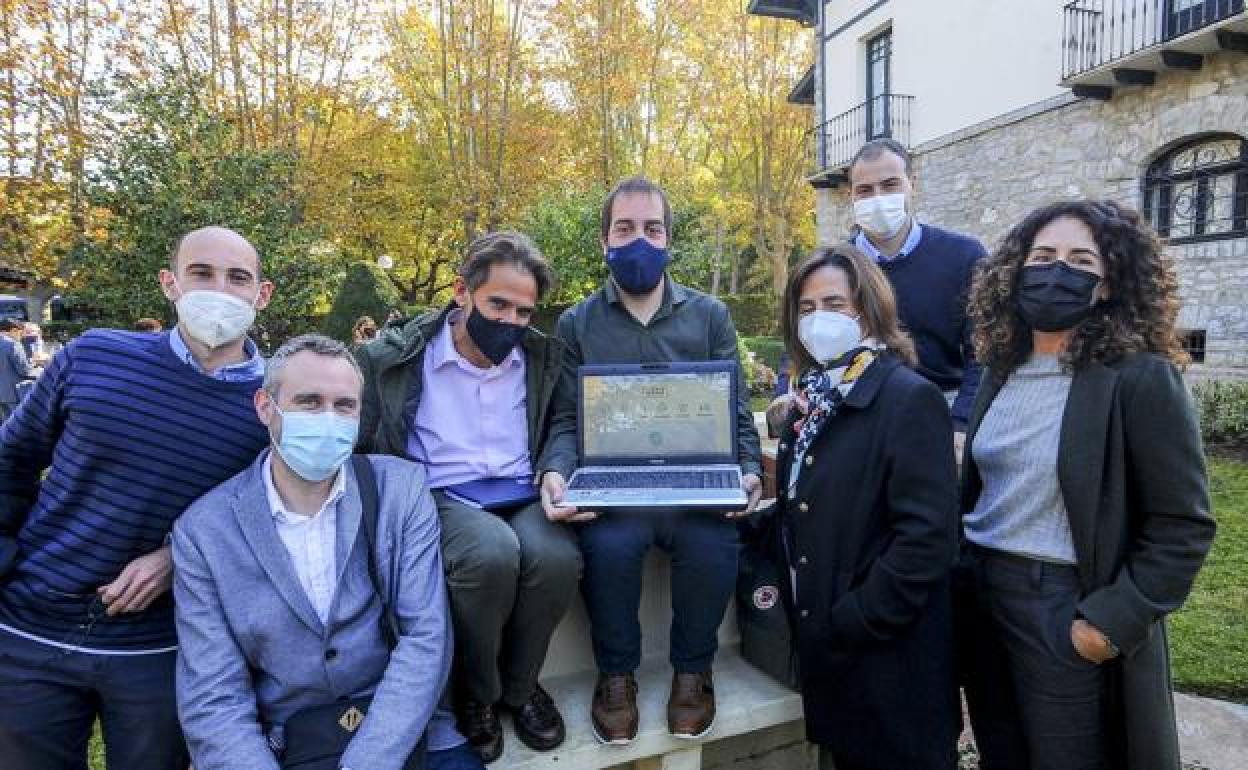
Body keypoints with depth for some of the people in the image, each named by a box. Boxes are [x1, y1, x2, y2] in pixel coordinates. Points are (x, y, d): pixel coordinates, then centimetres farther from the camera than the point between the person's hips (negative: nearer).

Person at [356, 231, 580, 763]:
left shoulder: (544, 358, 8)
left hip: (522, 498, 3)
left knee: (557, 556, -32)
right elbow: (358, 450, 3)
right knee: (493, 552, -35)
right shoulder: (393, 357, -1)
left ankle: (520, 684, 0)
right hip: (437, 499, -2)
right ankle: (476, 693, -4)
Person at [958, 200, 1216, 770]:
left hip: (1068, 610, -5)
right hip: (980, 597, 6)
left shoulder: (1142, 378, -13)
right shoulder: (1002, 371, 5)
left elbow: (1182, 526, -13)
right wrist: (959, 571, 7)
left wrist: (1111, 622, -17)